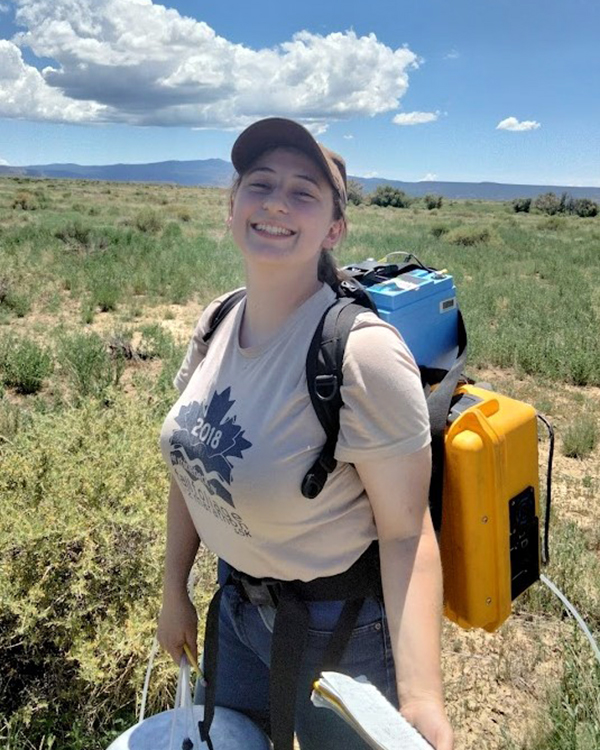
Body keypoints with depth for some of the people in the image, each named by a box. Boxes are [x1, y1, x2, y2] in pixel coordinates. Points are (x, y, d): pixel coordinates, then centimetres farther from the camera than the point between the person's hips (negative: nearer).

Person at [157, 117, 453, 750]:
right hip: (238, 600, 6)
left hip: (341, 627, -6)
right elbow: (193, 460, 2)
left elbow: (405, 531, -23)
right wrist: (174, 590, 9)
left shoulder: (361, 353, -29)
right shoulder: (217, 323, -8)